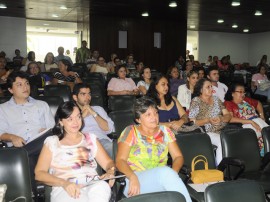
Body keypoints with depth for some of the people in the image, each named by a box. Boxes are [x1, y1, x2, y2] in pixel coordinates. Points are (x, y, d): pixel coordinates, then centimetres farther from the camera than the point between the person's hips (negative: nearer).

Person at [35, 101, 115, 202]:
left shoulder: (91, 138, 22)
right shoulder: (51, 142, 14)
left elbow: (108, 163, 18)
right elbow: (39, 173, 5)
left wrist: (110, 172, -8)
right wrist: (64, 183, -14)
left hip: (93, 185, 4)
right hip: (64, 189, -4)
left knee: (102, 186, -34)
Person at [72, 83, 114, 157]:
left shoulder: (98, 109, 26)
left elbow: (109, 129, 10)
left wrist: (93, 113, 2)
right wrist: (82, 115, 2)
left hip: (101, 140, 2)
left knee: (111, 147, -33)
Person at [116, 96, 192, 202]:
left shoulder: (165, 131, 13)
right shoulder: (131, 132, 3)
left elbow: (178, 156, 10)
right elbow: (120, 160, -5)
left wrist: (173, 172, -14)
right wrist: (132, 176, -25)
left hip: (162, 179, 3)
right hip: (137, 183, -2)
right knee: (166, 171, -32)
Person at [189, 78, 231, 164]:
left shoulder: (216, 99, 18)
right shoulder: (196, 101, 2)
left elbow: (228, 115, 13)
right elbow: (191, 121, -7)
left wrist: (221, 118, -10)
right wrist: (208, 120, -18)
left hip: (222, 131, 5)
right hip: (206, 133, -5)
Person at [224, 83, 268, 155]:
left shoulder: (246, 100, 22)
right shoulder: (228, 103, 3)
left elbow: (258, 104, 39)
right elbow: (231, 119, -11)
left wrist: (261, 115, 20)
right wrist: (251, 122, -14)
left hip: (259, 121, 6)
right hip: (246, 125, -6)